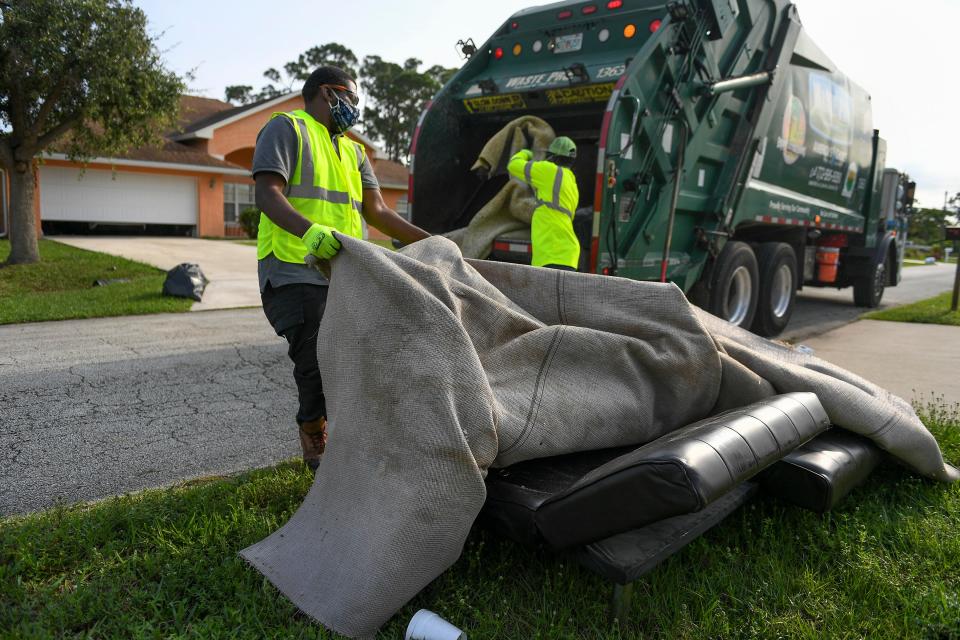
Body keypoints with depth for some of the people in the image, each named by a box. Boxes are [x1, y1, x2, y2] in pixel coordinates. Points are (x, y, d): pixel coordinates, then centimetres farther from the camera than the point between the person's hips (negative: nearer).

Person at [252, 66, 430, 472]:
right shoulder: (287, 128, 3)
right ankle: (316, 447, 9)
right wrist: (309, 231, -32)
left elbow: (378, 212, 19)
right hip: (296, 274, -7)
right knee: (318, 370, -12)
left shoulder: (353, 150, 26)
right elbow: (268, 195, -12)